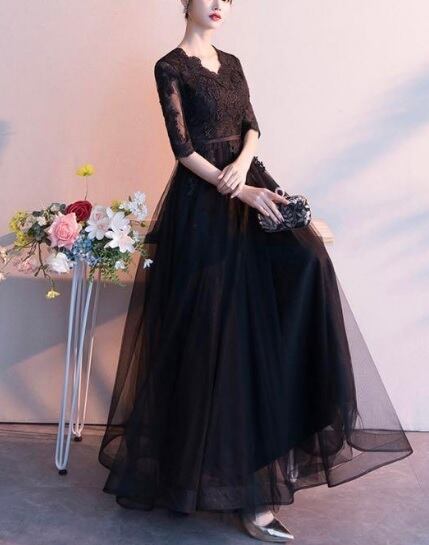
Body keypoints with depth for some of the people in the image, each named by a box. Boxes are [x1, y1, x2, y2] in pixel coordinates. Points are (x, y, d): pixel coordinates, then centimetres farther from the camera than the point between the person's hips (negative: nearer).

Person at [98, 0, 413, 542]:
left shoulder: (232, 64, 18)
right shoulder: (170, 67, -2)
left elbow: (251, 125, 10)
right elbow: (182, 147, -11)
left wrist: (243, 164, -13)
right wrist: (241, 192, -19)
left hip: (248, 182, 7)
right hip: (205, 199, -6)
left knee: (304, 259, -16)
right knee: (221, 329, -8)